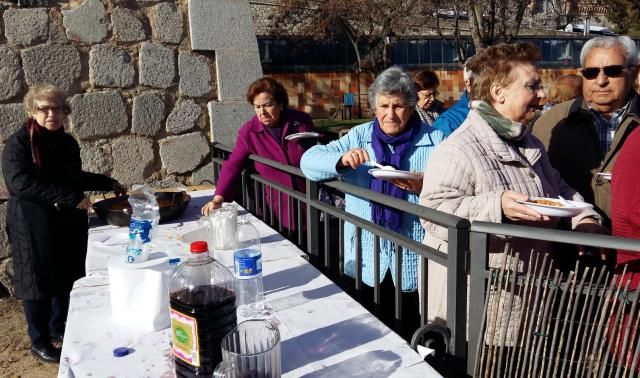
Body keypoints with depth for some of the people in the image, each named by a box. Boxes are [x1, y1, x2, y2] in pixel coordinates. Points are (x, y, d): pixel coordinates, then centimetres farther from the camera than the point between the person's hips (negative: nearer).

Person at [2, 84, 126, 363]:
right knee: (38, 281, 5)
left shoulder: (68, 142, 6)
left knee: (68, 277, 15)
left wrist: (108, 183, 17)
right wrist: (70, 197, -30)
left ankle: (59, 328, 35)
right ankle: (39, 342, 21)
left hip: (69, 223, 6)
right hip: (34, 226, -6)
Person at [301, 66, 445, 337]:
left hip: (415, 262, -2)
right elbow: (308, 161, -1)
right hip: (366, 262, 3)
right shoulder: (359, 136, 5)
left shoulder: (435, 141, -3)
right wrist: (341, 160, -20)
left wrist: (424, 188, -27)